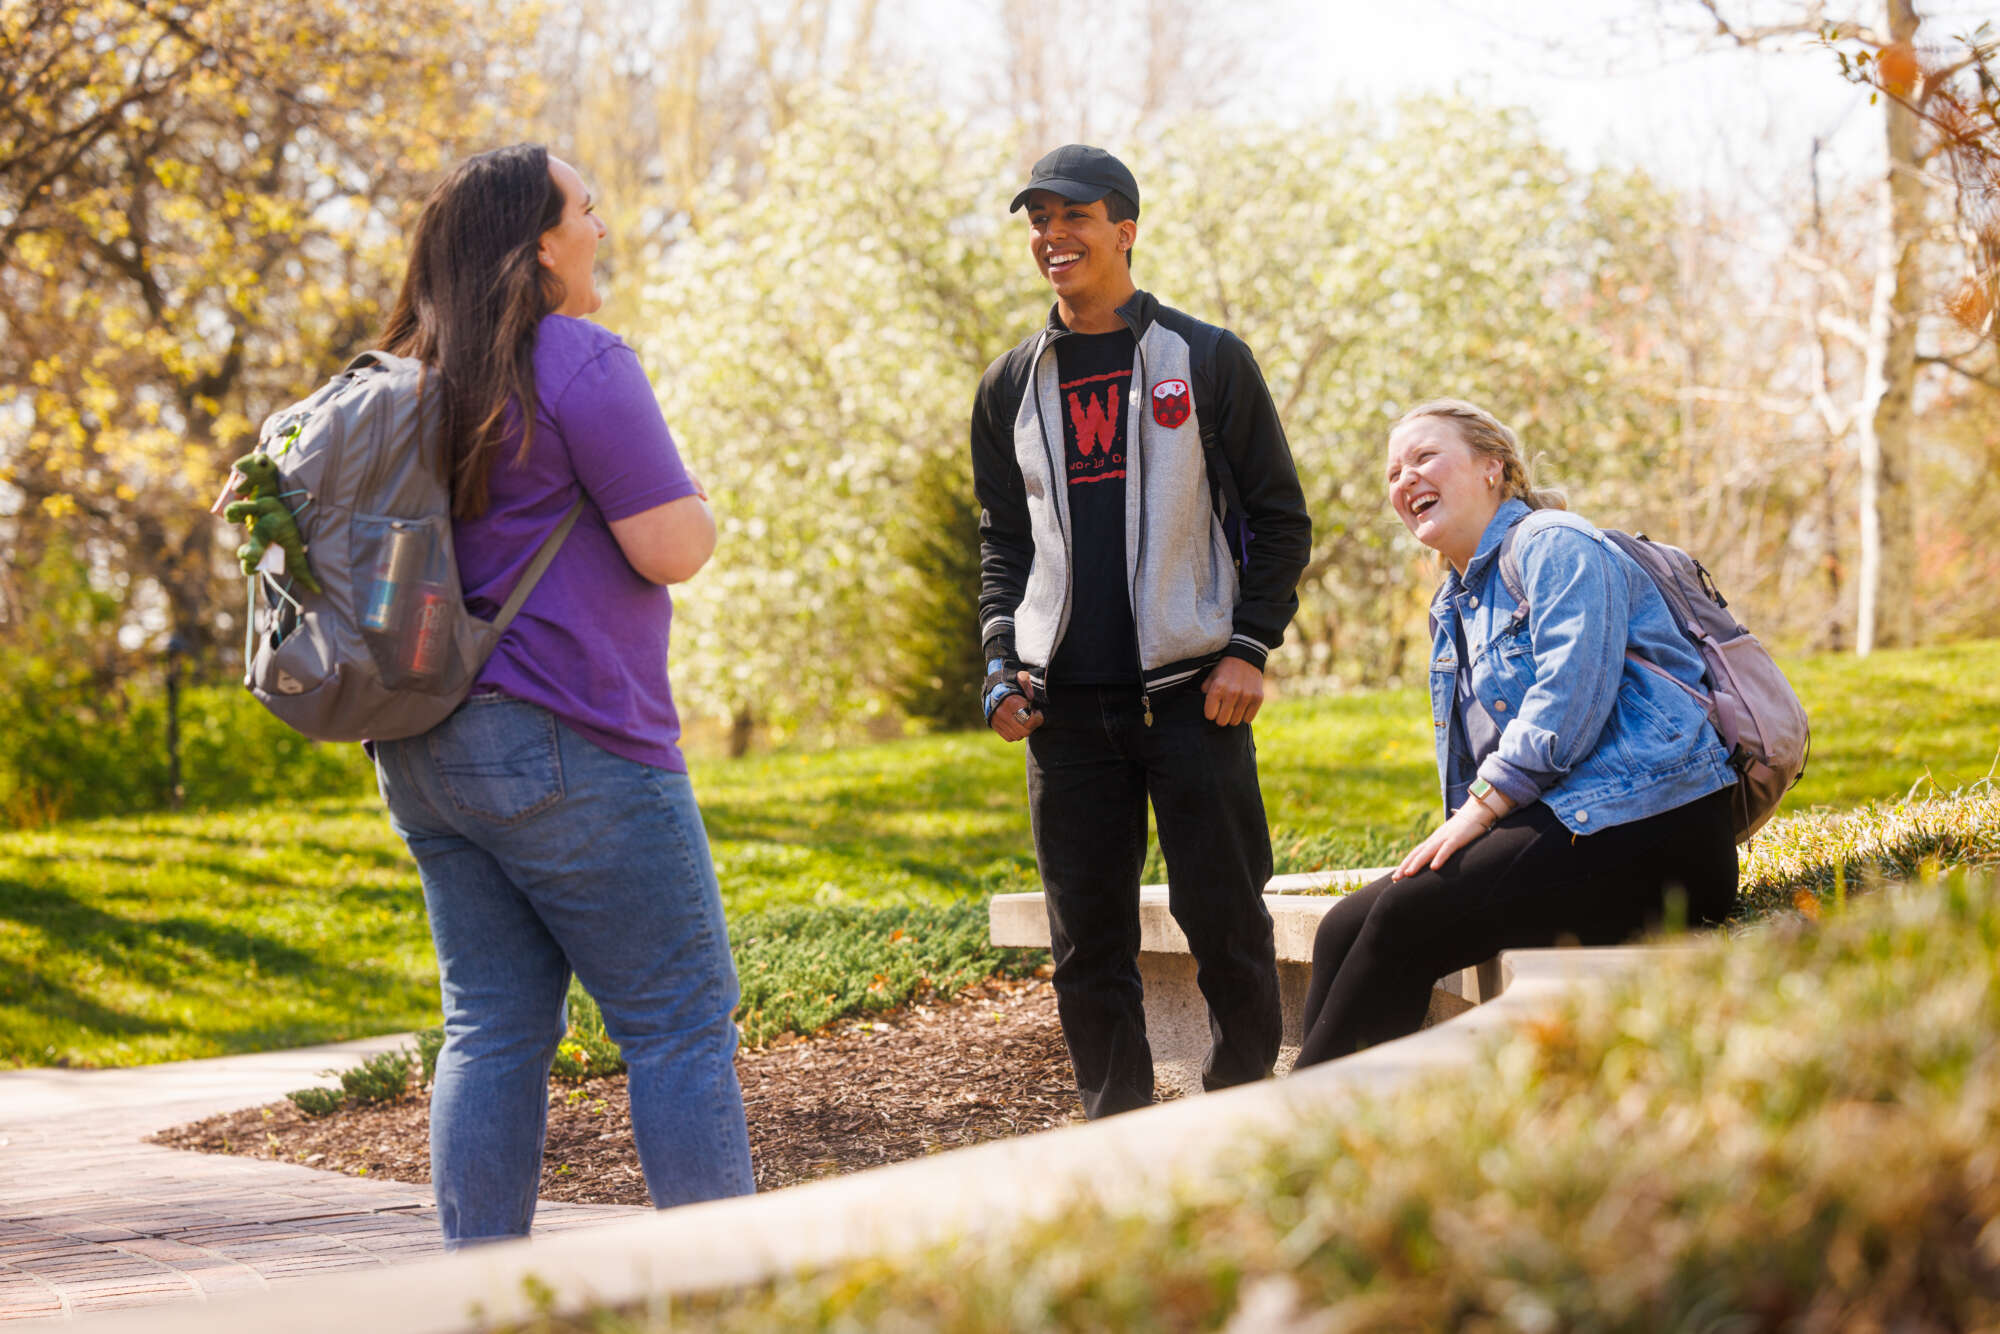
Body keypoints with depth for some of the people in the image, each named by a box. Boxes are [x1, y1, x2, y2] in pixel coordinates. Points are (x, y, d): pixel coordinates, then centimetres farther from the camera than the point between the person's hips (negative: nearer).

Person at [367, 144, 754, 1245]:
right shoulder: (578, 362, -11)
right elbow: (669, 549, -13)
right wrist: (700, 508, 6)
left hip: (423, 756, 8)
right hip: (565, 746, -8)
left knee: (492, 1030, 10)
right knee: (681, 1021, -2)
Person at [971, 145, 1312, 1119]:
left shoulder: (1207, 361, 2)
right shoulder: (1012, 386, 13)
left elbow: (1279, 517, 4)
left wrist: (1248, 647, -6)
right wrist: (1001, 660, 6)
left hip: (1190, 691, -3)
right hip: (1066, 704, 3)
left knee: (1224, 921, -2)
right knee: (1088, 942, 4)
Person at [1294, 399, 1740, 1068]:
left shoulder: (1555, 546, -3)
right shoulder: (1453, 605, 26)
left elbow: (1569, 698, -16)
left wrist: (1475, 813, -18)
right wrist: (1458, 833, 8)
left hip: (1645, 827, -9)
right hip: (1557, 824, 9)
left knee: (1406, 921, -23)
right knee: (1344, 930, -7)